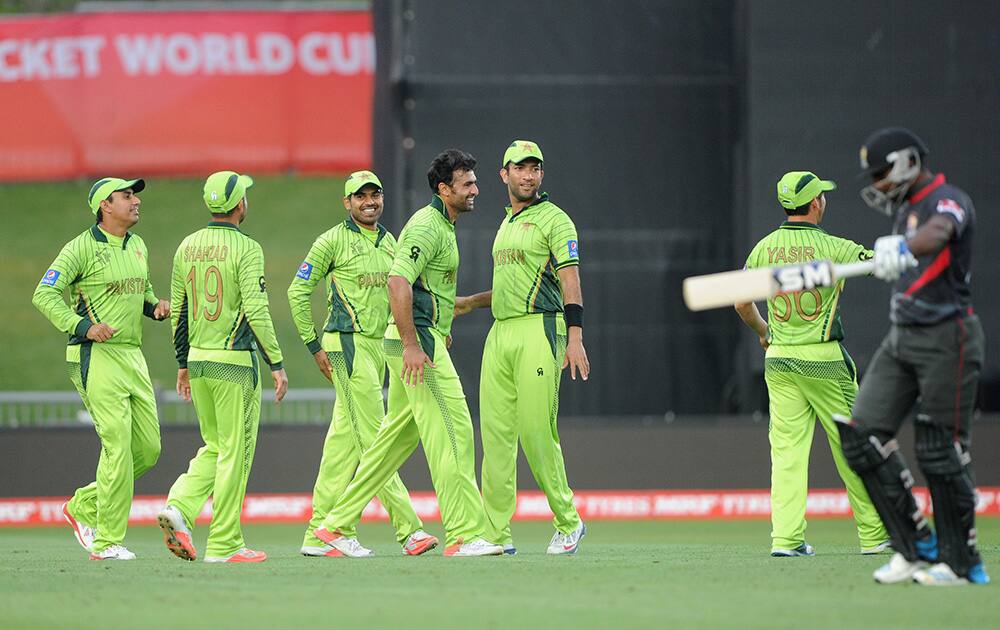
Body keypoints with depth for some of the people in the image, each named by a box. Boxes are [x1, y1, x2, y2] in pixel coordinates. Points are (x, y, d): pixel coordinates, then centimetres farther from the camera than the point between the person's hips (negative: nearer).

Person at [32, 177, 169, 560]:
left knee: (147, 449, 6)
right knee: (118, 446, -14)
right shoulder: (82, 248, -8)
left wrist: (155, 306, 7)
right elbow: (44, 294, -12)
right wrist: (83, 326, -23)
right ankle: (107, 542, -7)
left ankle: (84, 506, 23)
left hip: (134, 356, 8)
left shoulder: (138, 247, 15)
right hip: (97, 357, -8)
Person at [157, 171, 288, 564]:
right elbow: (256, 310, -18)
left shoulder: (188, 247, 8)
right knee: (235, 451, 1)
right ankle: (224, 544, 1)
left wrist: (183, 364, 21)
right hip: (235, 361, -6)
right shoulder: (245, 248, -11)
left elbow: (177, 310, 13)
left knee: (214, 447, 17)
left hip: (198, 358, 6)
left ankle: (179, 509, -4)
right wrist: (277, 364, -14)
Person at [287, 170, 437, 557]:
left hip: (380, 346, 8)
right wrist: (314, 345, -6)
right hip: (347, 344, -8)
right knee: (372, 437, -11)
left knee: (346, 437, 8)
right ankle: (408, 529, -16)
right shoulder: (333, 241, -5)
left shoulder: (388, 242, 16)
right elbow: (298, 291, -3)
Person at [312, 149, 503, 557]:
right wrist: (411, 344, -28)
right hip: (418, 340, -11)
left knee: (398, 436, 12)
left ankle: (336, 525, 16)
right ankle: (463, 534, -14)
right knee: (451, 431, -12)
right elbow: (398, 282, -24)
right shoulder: (426, 226, -13)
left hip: (422, 340, 11)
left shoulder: (443, 227, 20)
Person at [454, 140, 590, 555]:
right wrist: (470, 303, 23)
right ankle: (496, 534, 1)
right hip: (500, 334, 8)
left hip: (539, 331, -8)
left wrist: (575, 337, -21)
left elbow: (569, 280, -11)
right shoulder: (506, 224, 23)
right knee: (496, 434, 1)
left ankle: (568, 522, 2)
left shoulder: (553, 220, -2)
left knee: (537, 432, -11)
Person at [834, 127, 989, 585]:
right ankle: (916, 548, 7)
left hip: (946, 337, -9)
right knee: (862, 434, 1)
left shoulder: (949, 201, -13)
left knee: (939, 449, -7)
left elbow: (938, 233, -37)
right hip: (902, 338, 9)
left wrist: (904, 249, -55)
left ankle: (962, 563, 5)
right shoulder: (906, 208, 15)